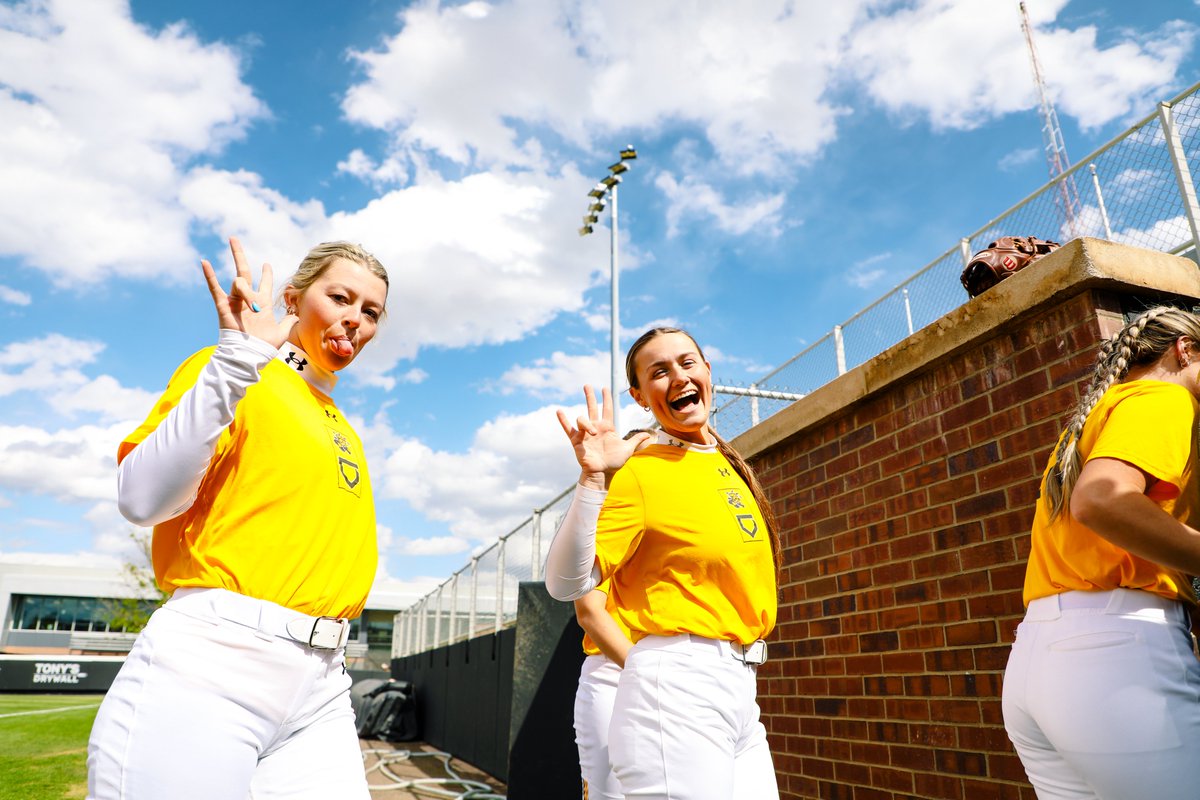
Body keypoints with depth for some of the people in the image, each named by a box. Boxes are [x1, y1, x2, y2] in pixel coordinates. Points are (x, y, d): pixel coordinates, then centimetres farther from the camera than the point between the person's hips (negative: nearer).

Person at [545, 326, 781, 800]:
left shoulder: (730, 465, 11)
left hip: (742, 689, 8)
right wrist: (592, 479, -28)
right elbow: (567, 584, -19)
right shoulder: (638, 472, -11)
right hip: (676, 685, -7)